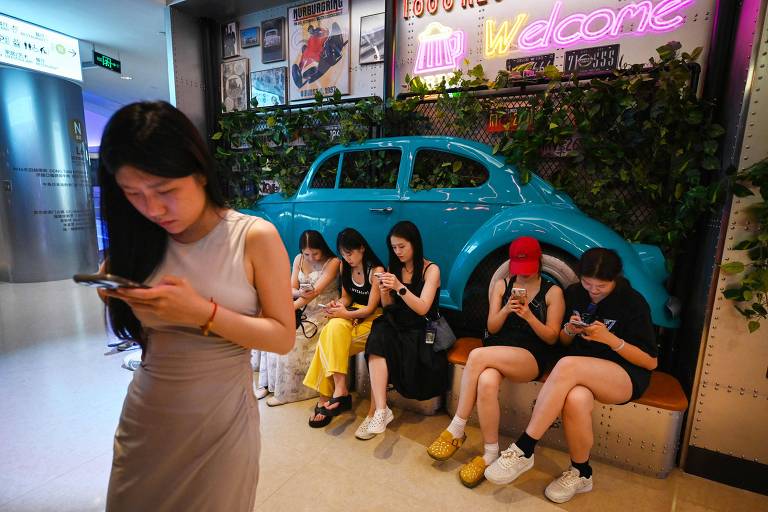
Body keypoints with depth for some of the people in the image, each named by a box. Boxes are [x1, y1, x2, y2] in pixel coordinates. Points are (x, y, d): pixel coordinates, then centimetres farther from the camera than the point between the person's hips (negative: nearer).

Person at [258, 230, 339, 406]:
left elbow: (316, 291, -22)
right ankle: (267, 383, -3)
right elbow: (291, 289, 4)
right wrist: (299, 293, -21)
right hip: (302, 307, 6)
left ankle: (286, 391, -7)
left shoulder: (333, 262, -13)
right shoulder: (298, 259, 5)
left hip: (323, 310, -6)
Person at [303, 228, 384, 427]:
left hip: (371, 318, -5)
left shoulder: (376, 271, -12)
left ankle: (326, 398, -17)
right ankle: (339, 391, -24)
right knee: (333, 328, -28)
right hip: (351, 314, 6)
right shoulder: (345, 267, 8)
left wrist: (346, 314, -25)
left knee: (331, 340, -27)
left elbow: (370, 308, -12)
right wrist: (339, 305, -9)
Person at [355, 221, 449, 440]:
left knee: (377, 348, -29)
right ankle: (380, 410, -32)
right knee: (378, 336, -30)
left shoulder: (431, 270, -4)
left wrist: (400, 287, -26)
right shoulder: (394, 268, 11)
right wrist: (385, 293, -9)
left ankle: (377, 410, -18)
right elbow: (388, 308, 13)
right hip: (396, 325, 4)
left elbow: (422, 308, -14)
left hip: (420, 331, -4)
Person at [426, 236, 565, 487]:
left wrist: (529, 316, -17)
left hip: (533, 357, -3)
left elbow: (551, 338, 1)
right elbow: (492, 328, 7)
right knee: (486, 381, -35)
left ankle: (456, 430, -18)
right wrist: (506, 309, -14)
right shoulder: (501, 285, 11)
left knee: (477, 356, -32)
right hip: (498, 350, 3)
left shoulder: (553, 292, 4)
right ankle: (491, 454, -14)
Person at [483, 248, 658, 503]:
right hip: (582, 371, 4)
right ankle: (581, 473, -7)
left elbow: (650, 362, -5)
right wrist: (569, 330, -10)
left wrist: (610, 339, -20)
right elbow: (564, 342, 14)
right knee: (576, 400, -36)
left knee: (567, 365, -37)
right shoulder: (574, 293, 4)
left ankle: (523, 450, -28)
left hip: (627, 376, -3)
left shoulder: (633, 302, -8)